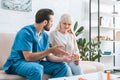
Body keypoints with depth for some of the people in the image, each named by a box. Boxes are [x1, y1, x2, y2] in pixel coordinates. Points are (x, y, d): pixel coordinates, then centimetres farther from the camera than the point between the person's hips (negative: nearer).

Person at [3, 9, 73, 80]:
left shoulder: (45, 35, 4)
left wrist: (63, 59, -13)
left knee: (62, 66, -2)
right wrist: (51, 50, -26)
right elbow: (28, 57, -26)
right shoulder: (26, 32, -19)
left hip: (36, 63, 8)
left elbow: (49, 56, 6)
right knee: (37, 68, -39)